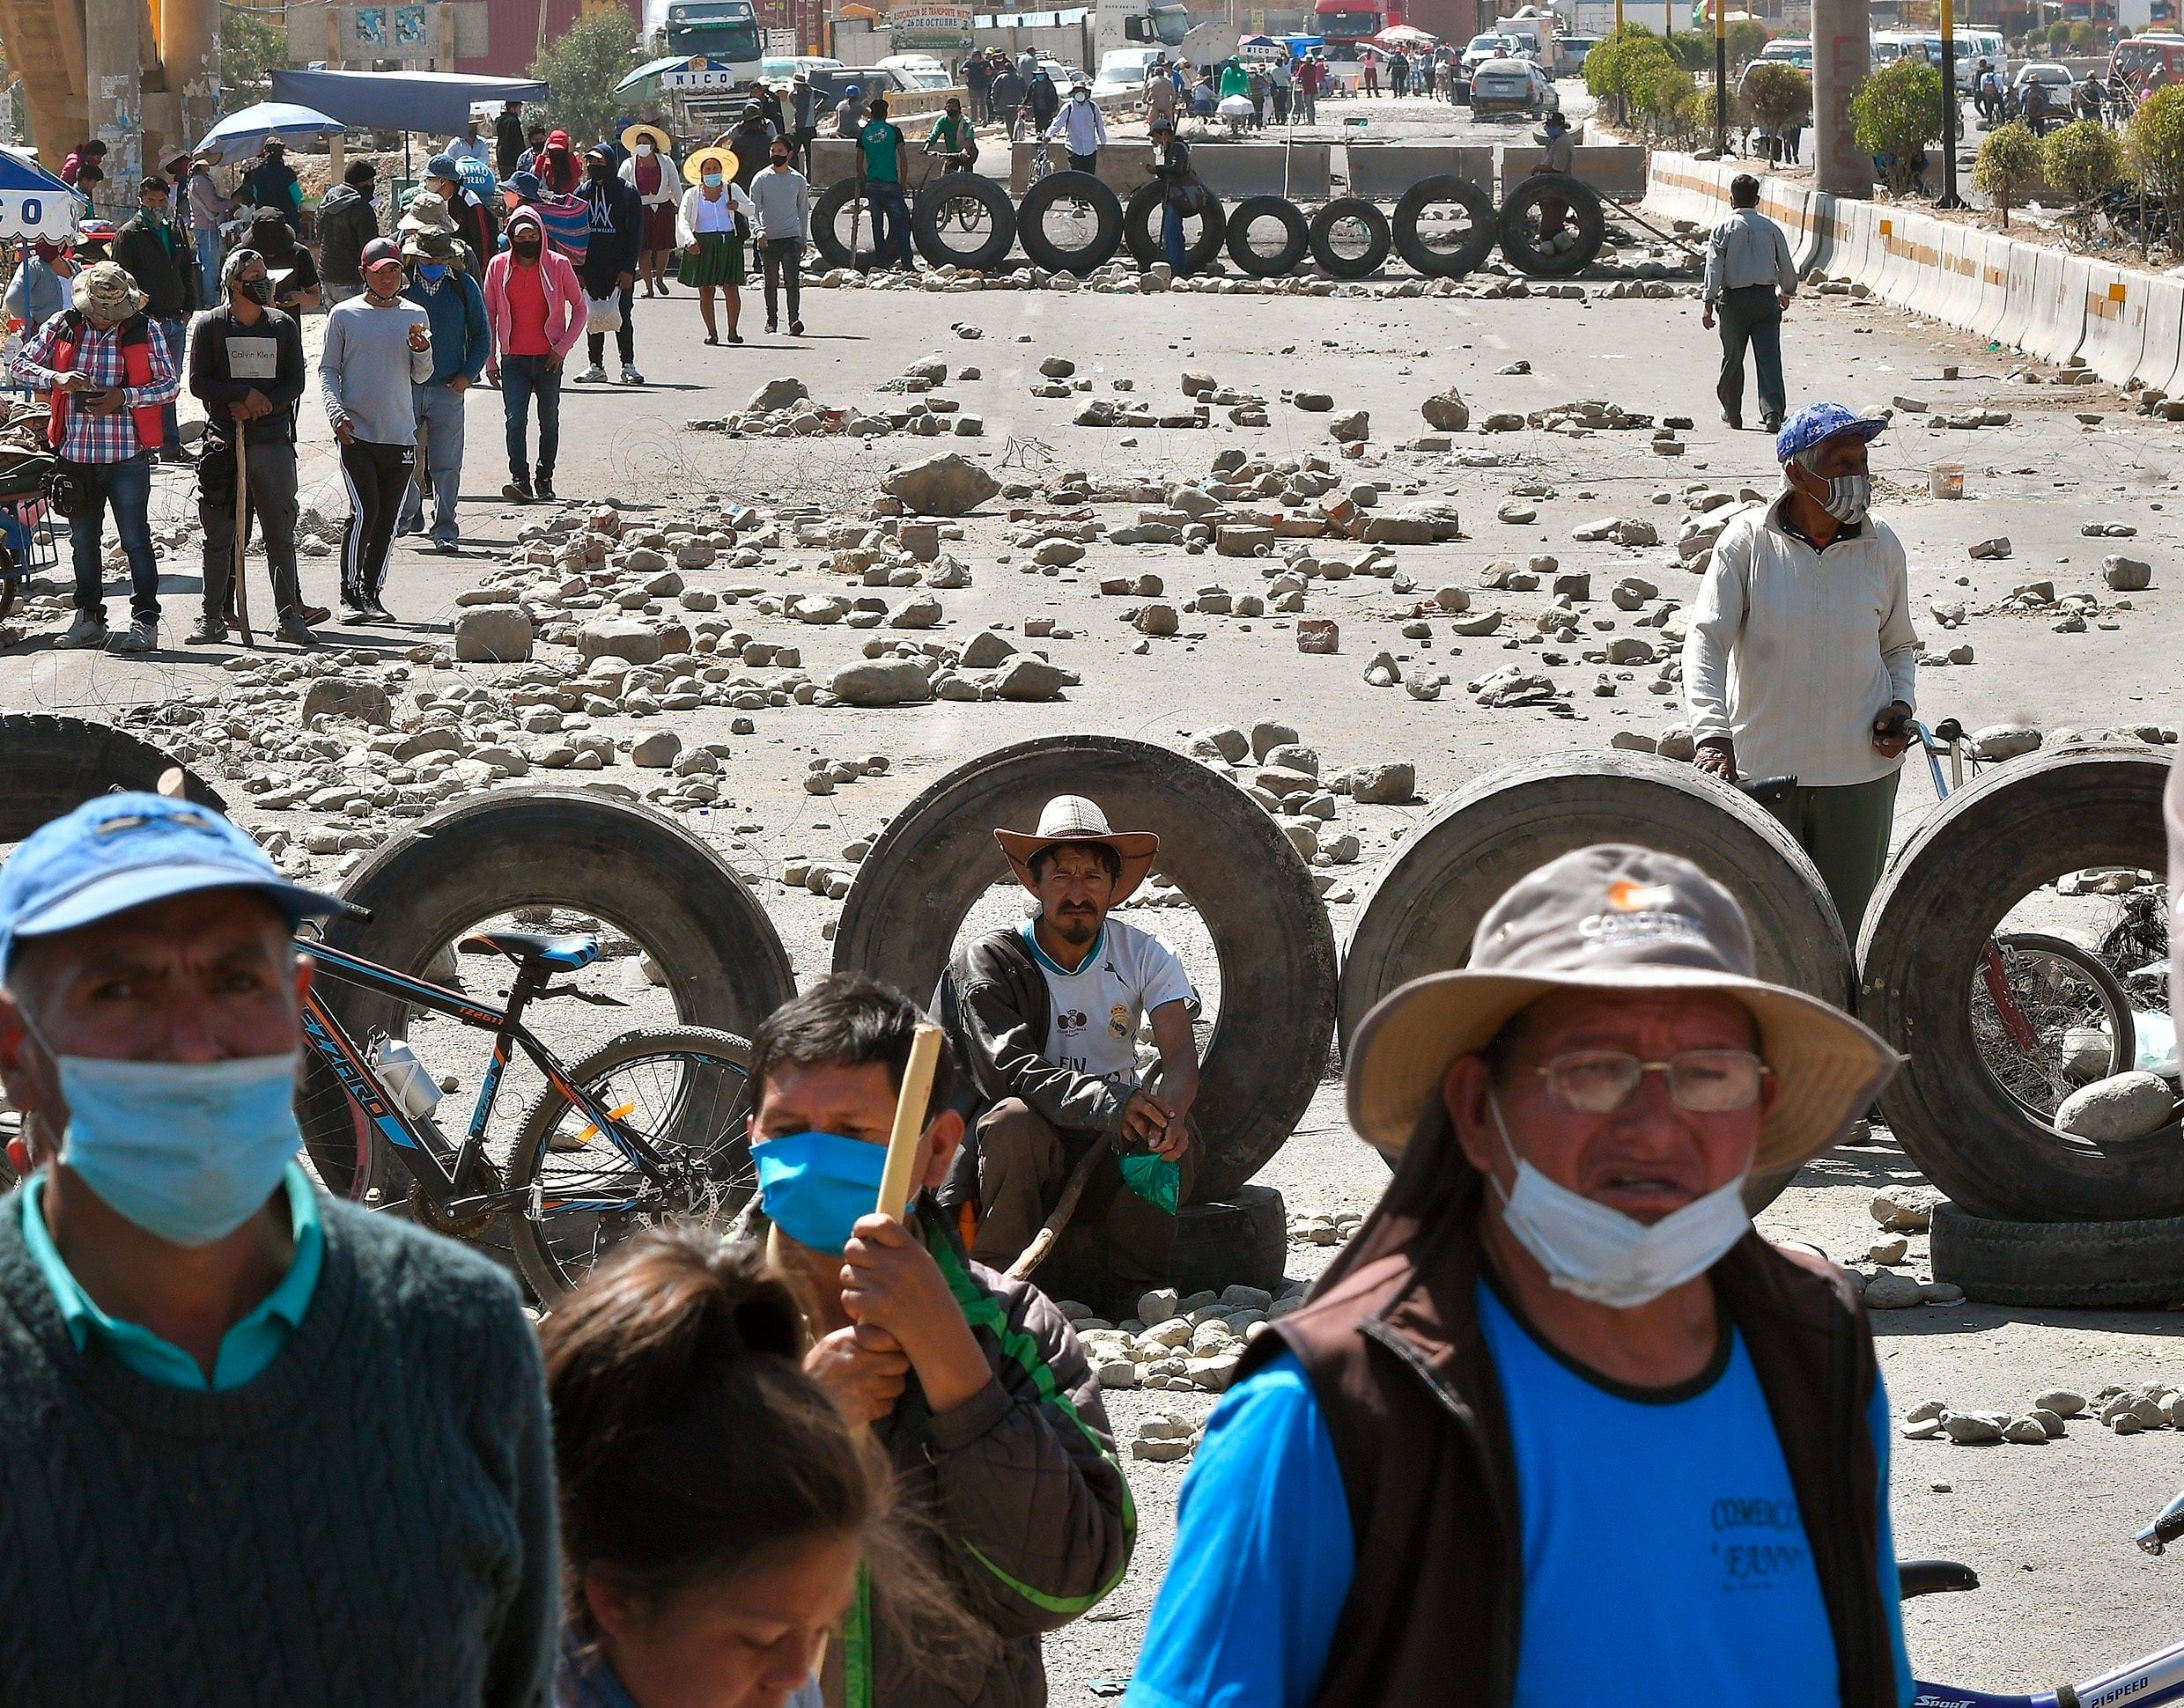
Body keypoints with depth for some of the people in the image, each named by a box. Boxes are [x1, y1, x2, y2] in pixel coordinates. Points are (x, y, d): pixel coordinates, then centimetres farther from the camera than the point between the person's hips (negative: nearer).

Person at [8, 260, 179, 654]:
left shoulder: (143, 331, -2)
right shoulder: (62, 327, 3)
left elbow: (170, 385, -1)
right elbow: (19, 366, 4)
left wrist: (124, 397, -16)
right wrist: (55, 378, -15)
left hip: (126, 455, -3)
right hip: (74, 454, 3)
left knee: (135, 538, -3)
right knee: (83, 539, 13)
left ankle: (145, 621, 0)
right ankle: (89, 618, 23)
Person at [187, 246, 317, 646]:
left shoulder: (283, 325, 9)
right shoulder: (209, 325, 2)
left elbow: (295, 384, 6)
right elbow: (199, 384, -1)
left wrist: (262, 405, -10)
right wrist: (245, 394, -11)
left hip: (273, 438, 1)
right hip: (223, 439, -1)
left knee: (281, 534, 2)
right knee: (218, 535, 3)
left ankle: (289, 616, 6)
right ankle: (213, 617, 8)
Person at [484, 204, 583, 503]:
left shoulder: (558, 265, -2)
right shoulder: (498, 266, 1)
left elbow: (579, 308, 6)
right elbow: (489, 314, 8)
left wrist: (563, 347, -4)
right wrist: (490, 361, 5)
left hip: (549, 358, 0)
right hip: (513, 360, 0)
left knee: (549, 420, 7)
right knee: (515, 420, -11)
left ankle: (545, 480, 18)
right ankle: (520, 481, -14)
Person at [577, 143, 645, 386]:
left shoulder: (627, 192, -3)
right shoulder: (584, 192, 7)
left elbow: (636, 232, -4)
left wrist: (628, 269, -11)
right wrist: (577, 269, 0)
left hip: (620, 268, -3)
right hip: (591, 268, 3)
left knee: (623, 316, -1)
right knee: (592, 317, 5)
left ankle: (628, 366, 4)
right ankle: (596, 366, 11)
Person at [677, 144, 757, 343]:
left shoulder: (732, 189, 11)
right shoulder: (692, 194, 8)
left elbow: (752, 209, 20)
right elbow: (682, 220, -2)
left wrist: (738, 206, -3)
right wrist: (690, 239, -21)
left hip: (729, 243, 0)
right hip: (703, 244, 0)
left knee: (732, 288, -6)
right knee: (705, 291, -1)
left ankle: (733, 331, 4)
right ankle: (711, 332, 8)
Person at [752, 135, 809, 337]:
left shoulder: (798, 180, 7)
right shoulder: (761, 179, 2)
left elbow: (803, 210, 16)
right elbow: (753, 208, -3)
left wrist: (803, 239, 15)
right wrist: (758, 230, -21)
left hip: (792, 237, -1)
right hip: (767, 238, 1)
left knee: (792, 282, -13)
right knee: (771, 282, 9)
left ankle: (794, 320, -20)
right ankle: (771, 320, 22)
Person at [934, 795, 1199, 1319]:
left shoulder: (1145, 957, 2)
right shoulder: (986, 961, -7)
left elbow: (1181, 1059, -12)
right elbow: (1011, 1068, -22)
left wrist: (1166, 1116, -38)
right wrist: (1106, 1103, -38)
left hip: (1110, 1156, 2)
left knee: (1174, 1133, -28)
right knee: (1012, 1119, -35)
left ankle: (1137, 1295, -15)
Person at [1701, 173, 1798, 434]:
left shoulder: (1723, 229, -3)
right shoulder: (1770, 228, 5)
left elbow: (1714, 268, -9)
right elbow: (1786, 265, 13)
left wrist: (1709, 303, -8)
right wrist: (1787, 291, 31)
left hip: (1734, 298, -1)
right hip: (1766, 297, 1)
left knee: (1733, 357, 11)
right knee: (1769, 357, -3)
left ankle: (1732, 414, 22)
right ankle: (1773, 412, -17)